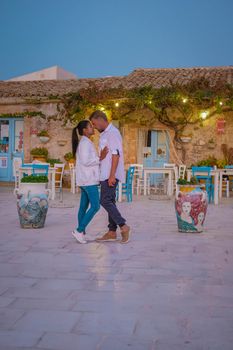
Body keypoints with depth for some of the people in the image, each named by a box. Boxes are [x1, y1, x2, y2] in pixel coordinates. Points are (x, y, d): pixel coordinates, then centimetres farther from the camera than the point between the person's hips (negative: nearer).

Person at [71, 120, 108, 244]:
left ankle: (81, 233, 11)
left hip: (85, 180, 10)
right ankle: (79, 230, -10)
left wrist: (101, 157, 6)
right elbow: (85, 161, -19)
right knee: (95, 206, -10)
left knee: (84, 206, 8)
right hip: (89, 179, -10)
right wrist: (100, 158, -16)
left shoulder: (85, 143, 19)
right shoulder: (85, 142, -11)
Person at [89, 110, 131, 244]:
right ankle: (112, 232, 12)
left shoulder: (112, 132, -12)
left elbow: (116, 154, -19)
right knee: (110, 201, 9)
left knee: (105, 201, -12)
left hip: (110, 175, -10)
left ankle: (123, 226, -7)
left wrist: (112, 175, -23)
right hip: (106, 175, 10)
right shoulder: (105, 134, 18)